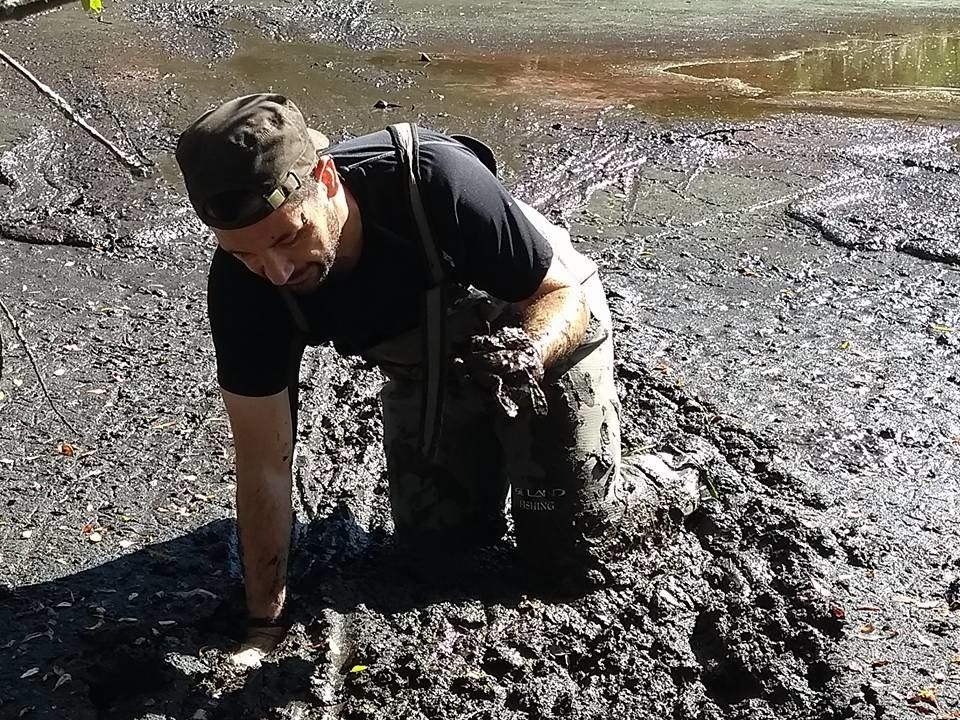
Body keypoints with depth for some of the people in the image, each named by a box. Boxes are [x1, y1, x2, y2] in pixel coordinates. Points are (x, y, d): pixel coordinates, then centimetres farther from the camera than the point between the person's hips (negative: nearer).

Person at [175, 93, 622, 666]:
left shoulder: (438, 182, -41)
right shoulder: (241, 285, -29)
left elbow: (563, 294, -26)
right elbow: (264, 465, -20)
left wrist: (530, 356, -49)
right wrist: (266, 625, -17)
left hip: (547, 331, -3)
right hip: (425, 365, 3)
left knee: (567, 561, 1)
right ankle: (488, 452, 35)